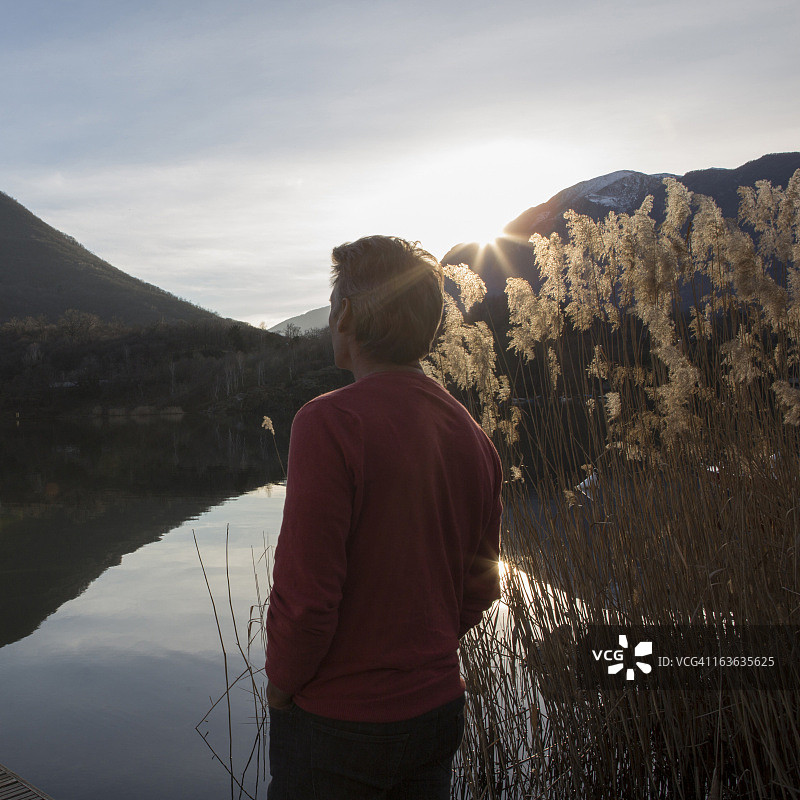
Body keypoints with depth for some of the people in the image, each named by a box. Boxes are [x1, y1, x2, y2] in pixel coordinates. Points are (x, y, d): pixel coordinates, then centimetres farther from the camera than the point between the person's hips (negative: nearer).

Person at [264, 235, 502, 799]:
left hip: (337, 719, -6)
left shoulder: (330, 423, -21)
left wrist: (281, 684, -5)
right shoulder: (473, 435, -1)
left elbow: (306, 593, -22)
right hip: (437, 708, 6)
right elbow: (480, 588, 7)